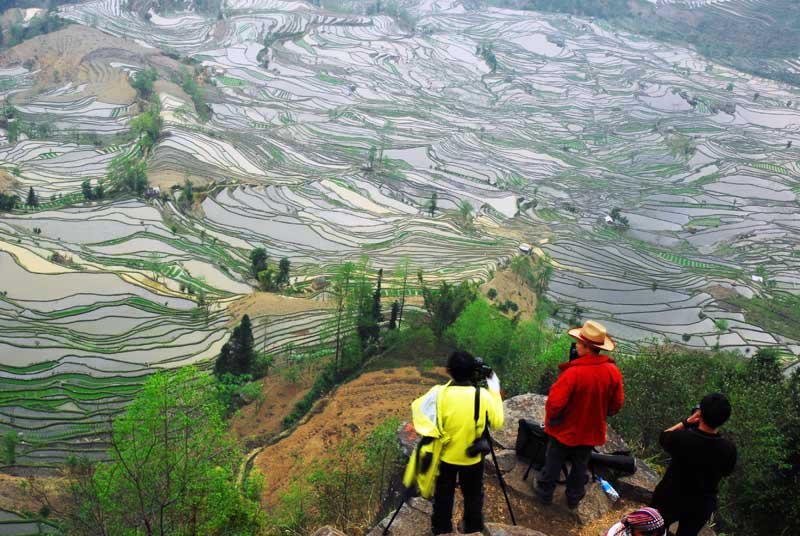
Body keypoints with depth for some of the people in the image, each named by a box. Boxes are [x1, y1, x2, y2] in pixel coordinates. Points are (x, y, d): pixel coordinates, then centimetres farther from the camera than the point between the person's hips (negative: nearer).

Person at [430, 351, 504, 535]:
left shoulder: (441, 393, -18)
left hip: (446, 457, 0)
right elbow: (497, 423, -5)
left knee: (443, 498, 19)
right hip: (472, 458, 0)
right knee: (473, 497, 22)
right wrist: (495, 391, 1)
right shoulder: (483, 395, -18)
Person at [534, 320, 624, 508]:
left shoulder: (573, 372, -31)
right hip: (591, 431, 4)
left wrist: (552, 418, -8)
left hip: (566, 430, -4)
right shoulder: (613, 372, -15)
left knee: (553, 464, 18)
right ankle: (574, 497, 38)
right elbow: (617, 403, -3)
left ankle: (545, 492, 35)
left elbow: (555, 402, -29)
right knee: (580, 466, 23)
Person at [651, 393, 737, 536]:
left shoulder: (681, 437, -32)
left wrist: (687, 421, -8)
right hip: (701, 505, 2)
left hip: (669, 498, -2)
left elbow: (663, 436, -7)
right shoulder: (729, 448, -24)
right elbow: (726, 472, -2)